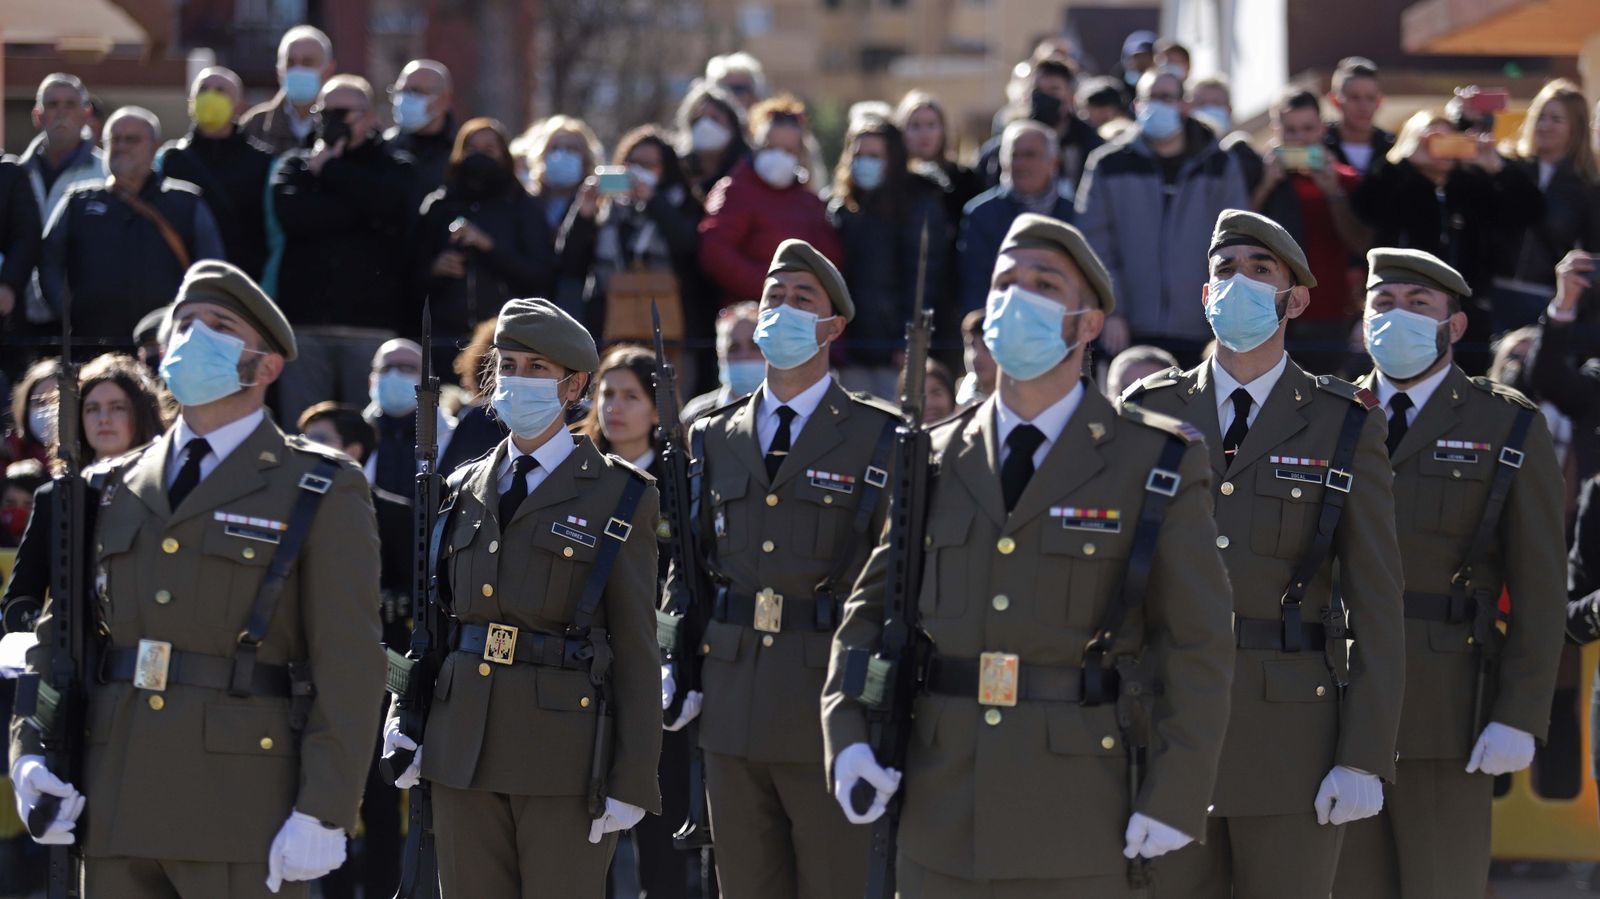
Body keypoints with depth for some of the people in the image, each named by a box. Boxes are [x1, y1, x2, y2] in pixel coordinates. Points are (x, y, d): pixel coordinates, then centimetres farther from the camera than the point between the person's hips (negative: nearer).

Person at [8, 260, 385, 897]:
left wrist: (323, 815, -14)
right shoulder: (121, 489, 17)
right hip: (117, 812, 5)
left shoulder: (322, 493, 1)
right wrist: (30, 754, 0)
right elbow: (60, 631, 17)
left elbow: (349, 666, -6)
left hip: (246, 817, -5)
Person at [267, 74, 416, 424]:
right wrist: (365, 213, -5)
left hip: (373, 322, -1)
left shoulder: (395, 168, 13)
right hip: (305, 323, 1)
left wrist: (331, 169, 0)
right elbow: (290, 214, -5)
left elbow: (392, 205, -11)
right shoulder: (295, 165, 17)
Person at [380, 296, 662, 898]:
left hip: (564, 754, -5)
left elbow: (636, 652, -3)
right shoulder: (467, 490, 14)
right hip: (463, 750, 5)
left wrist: (631, 783, -8)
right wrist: (404, 718, 3)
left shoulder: (618, 498, 0)